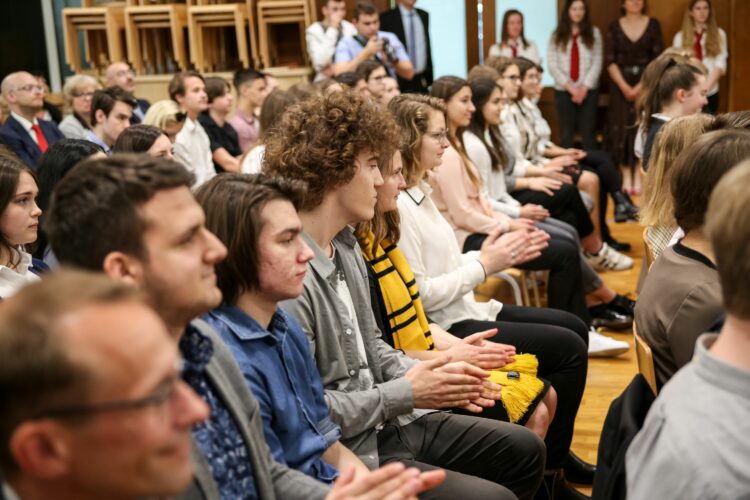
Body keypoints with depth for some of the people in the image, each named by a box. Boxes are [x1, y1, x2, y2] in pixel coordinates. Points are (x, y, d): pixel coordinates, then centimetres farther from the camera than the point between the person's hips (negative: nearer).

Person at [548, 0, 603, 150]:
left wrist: (585, 87, -10)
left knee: (588, 132, 1)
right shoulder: (557, 36, 7)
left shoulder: (594, 33, 8)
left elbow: (597, 63, 1)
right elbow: (553, 65, -1)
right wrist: (570, 87, -10)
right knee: (566, 133, 3)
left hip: (588, 90, 0)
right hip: (563, 91, 0)